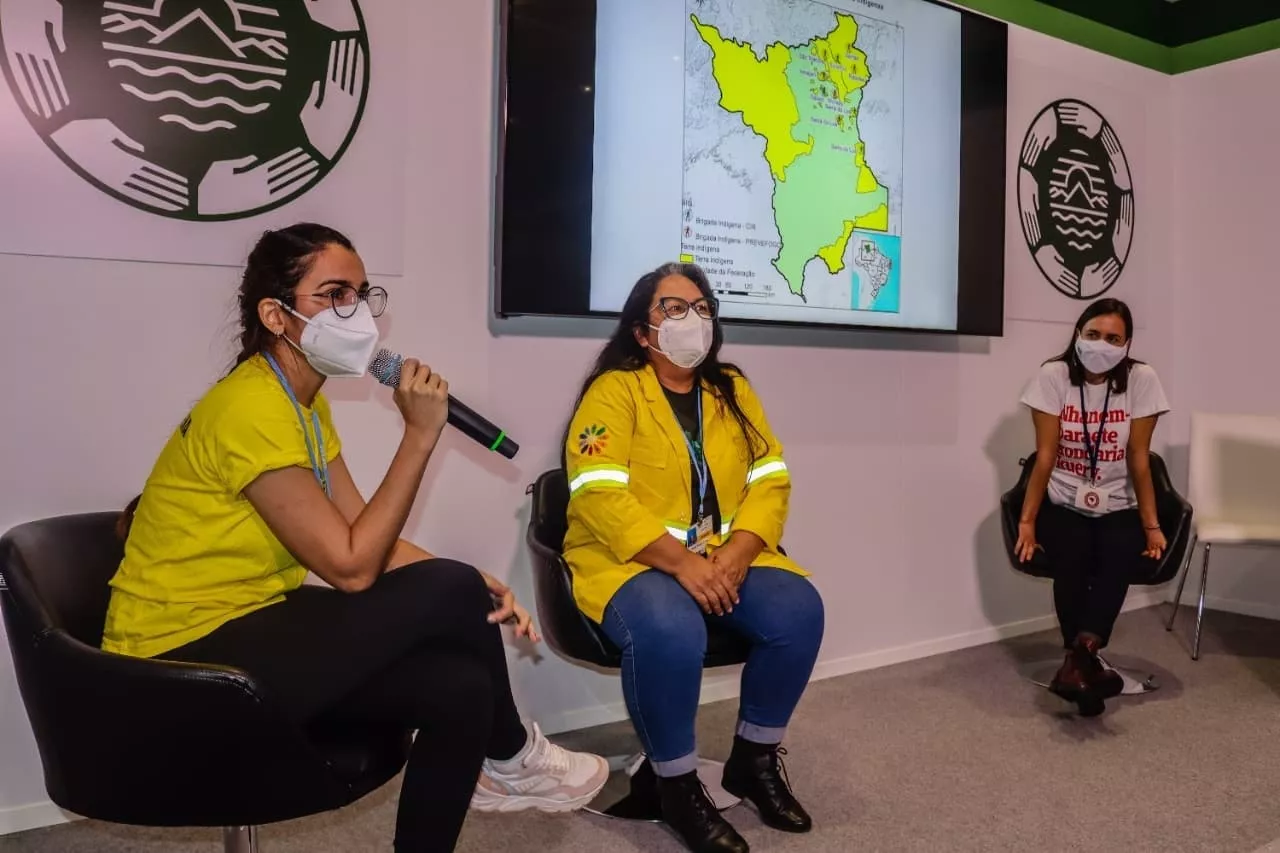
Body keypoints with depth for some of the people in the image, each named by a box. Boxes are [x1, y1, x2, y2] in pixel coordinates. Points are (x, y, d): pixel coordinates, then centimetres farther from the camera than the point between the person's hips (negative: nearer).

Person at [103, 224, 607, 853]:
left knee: (461, 687, -11)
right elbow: (352, 566, -24)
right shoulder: (251, 409, -23)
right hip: (188, 660, -8)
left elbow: (368, 537, 3)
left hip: (245, 631, 9)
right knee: (450, 591, -19)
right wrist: (420, 434, -20)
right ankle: (510, 758, 8)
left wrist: (475, 587, -11)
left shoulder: (304, 401, 8)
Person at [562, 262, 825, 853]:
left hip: (725, 560, 5)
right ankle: (676, 784, -8)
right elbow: (600, 497, -18)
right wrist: (681, 562, -25)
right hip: (630, 561, -5)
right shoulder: (615, 390, -6)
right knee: (671, 630, -35)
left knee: (799, 609, -19)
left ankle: (754, 759, 5)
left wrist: (737, 552, -15)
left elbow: (770, 482, 4)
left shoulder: (732, 390, 11)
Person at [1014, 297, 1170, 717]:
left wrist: (1152, 526, -10)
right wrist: (1027, 521, -14)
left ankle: (1077, 660, -35)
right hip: (1063, 506, -1)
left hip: (1118, 508, 1)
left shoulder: (1141, 380, -6)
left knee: (1120, 556, -31)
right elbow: (1045, 456, -10)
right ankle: (1087, 663, -21)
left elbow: (1138, 460, -5)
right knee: (1072, 557, -31)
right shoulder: (1054, 376, -8)